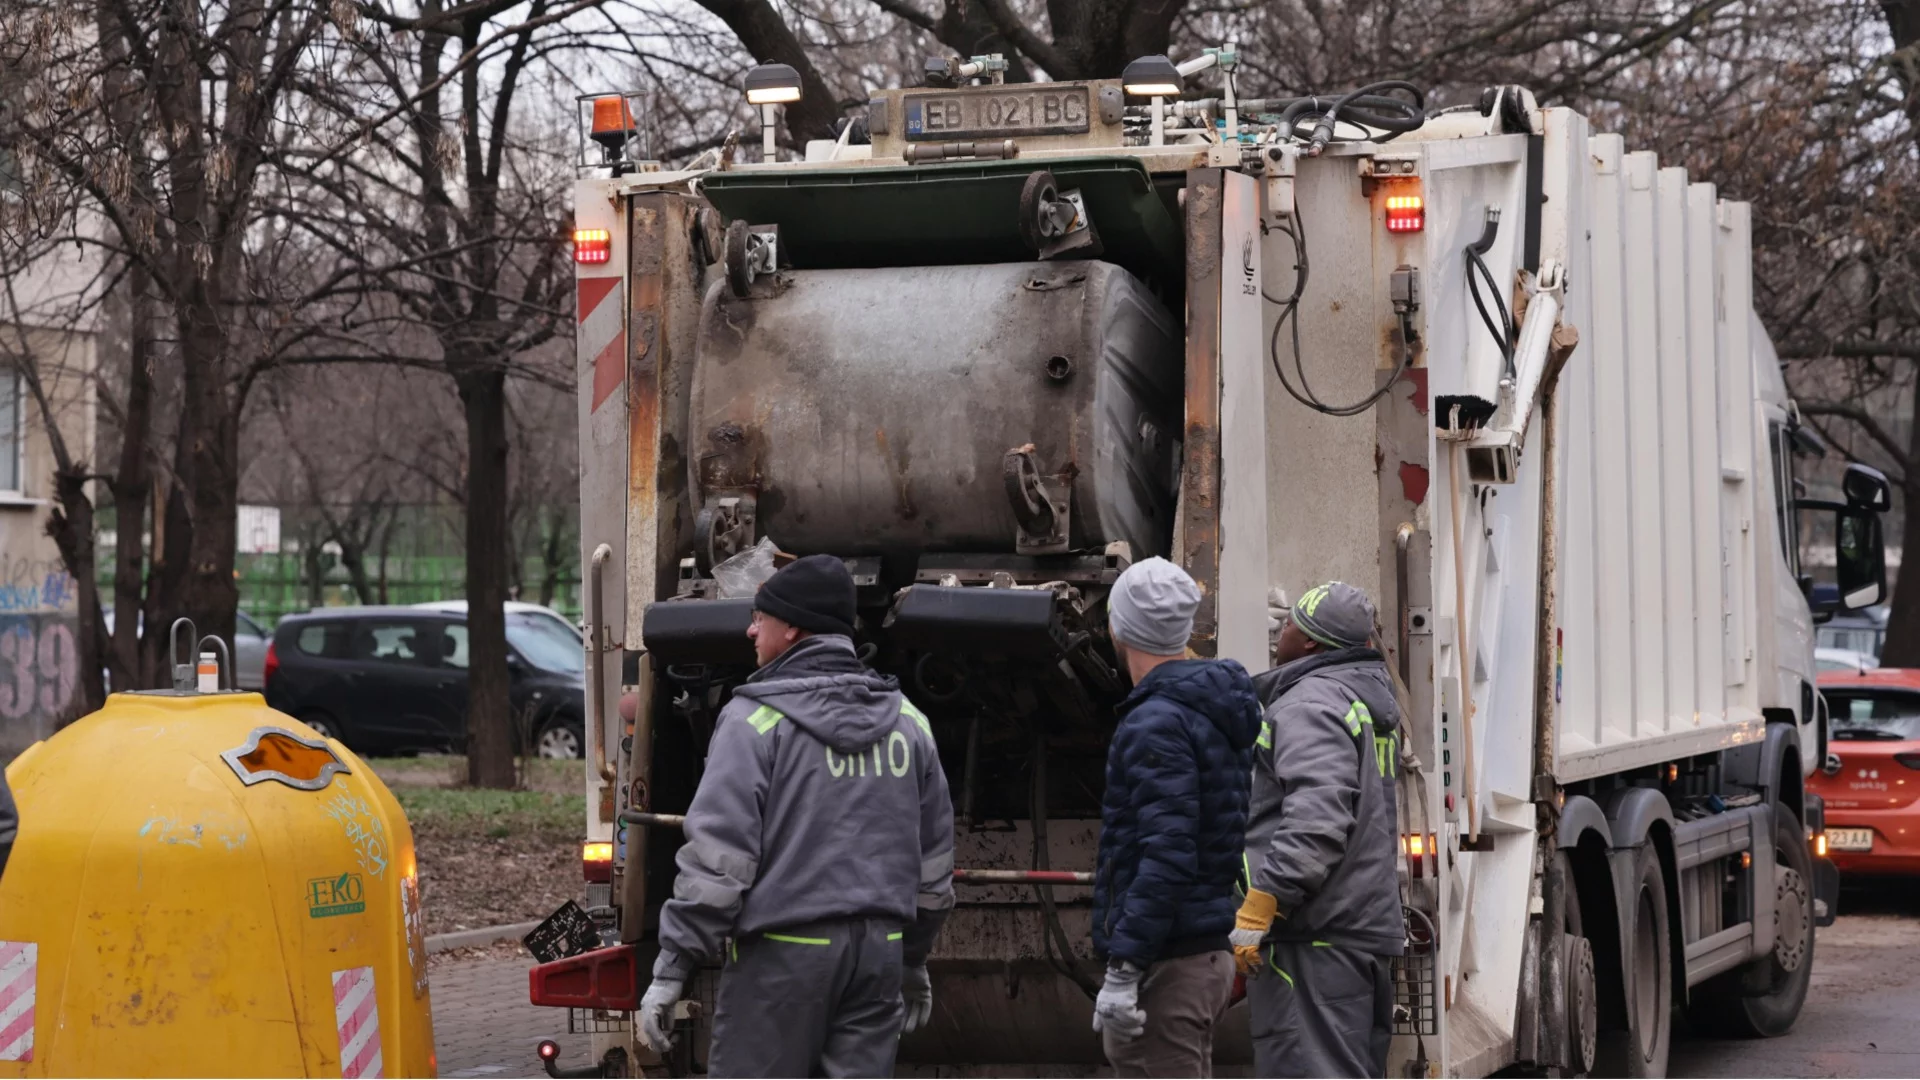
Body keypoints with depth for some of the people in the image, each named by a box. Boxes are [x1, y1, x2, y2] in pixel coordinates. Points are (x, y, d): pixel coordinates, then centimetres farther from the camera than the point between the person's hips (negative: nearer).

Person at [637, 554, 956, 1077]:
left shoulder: (755, 720, -8)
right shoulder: (908, 722, 11)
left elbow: (716, 856, -14)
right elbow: (934, 858, 17)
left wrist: (672, 966, -10)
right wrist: (914, 959, 28)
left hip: (780, 954, -6)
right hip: (878, 951, 6)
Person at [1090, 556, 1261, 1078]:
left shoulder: (1158, 724, -16)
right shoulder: (1221, 715, 14)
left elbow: (1167, 858, -24)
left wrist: (1123, 971, -24)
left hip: (1166, 969, -10)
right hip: (1209, 955, 10)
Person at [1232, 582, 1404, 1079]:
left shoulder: (1311, 703, -14)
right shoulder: (1369, 697, 19)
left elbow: (1317, 818, -26)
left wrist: (1259, 905, -27)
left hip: (1314, 931, -11)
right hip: (1371, 922, 11)